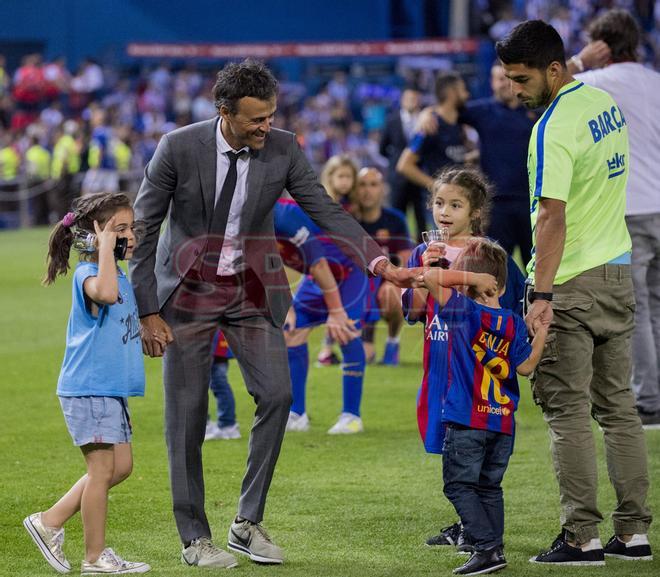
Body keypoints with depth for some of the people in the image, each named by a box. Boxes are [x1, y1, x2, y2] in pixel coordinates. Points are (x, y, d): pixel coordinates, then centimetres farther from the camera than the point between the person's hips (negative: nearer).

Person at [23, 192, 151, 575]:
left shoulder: (123, 277, 15)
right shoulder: (88, 274, -15)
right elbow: (106, 292, -39)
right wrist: (106, 247, -30)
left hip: (112, 389, 10)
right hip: (88, 389, -10)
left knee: (121, 465, 11)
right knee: (102, 468, -4)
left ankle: (50, 522, 18)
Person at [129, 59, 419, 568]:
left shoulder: (283, 149, -8)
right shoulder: (178, 148, -15)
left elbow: (327, 212, -6)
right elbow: (143, 228, -8)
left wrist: (380, 263, -20)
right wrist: (147, 311, -11)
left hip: (253, 292, 2)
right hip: (189, 291, -2)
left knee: (277, 394, -10)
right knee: (186, 413, -1)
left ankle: (248, 522, 3)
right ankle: (195, 537, 10)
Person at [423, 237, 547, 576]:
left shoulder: (464, 311, -9)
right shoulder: (514, 323, 3)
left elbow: (431, 277, -17)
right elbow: (525, 367, 2)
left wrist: (471, 278, -16)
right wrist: (542, 332, 8)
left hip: (466, 420, -5)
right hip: (503, 422, 5)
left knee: (459, 485, 1)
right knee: (489, 487, 18)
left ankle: (487, 547, -10)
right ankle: (495, 548, 15)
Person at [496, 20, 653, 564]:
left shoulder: (554, 127, -19)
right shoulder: (606, 102, 8)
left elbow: (553, 217, -27)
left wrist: (542, 294, -30)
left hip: (572, 286, -9)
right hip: (618, 274, 9)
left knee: (569, 412, -3)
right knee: (619, 406, 11)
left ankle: (583, 537, -3)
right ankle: (635, 531, 12)